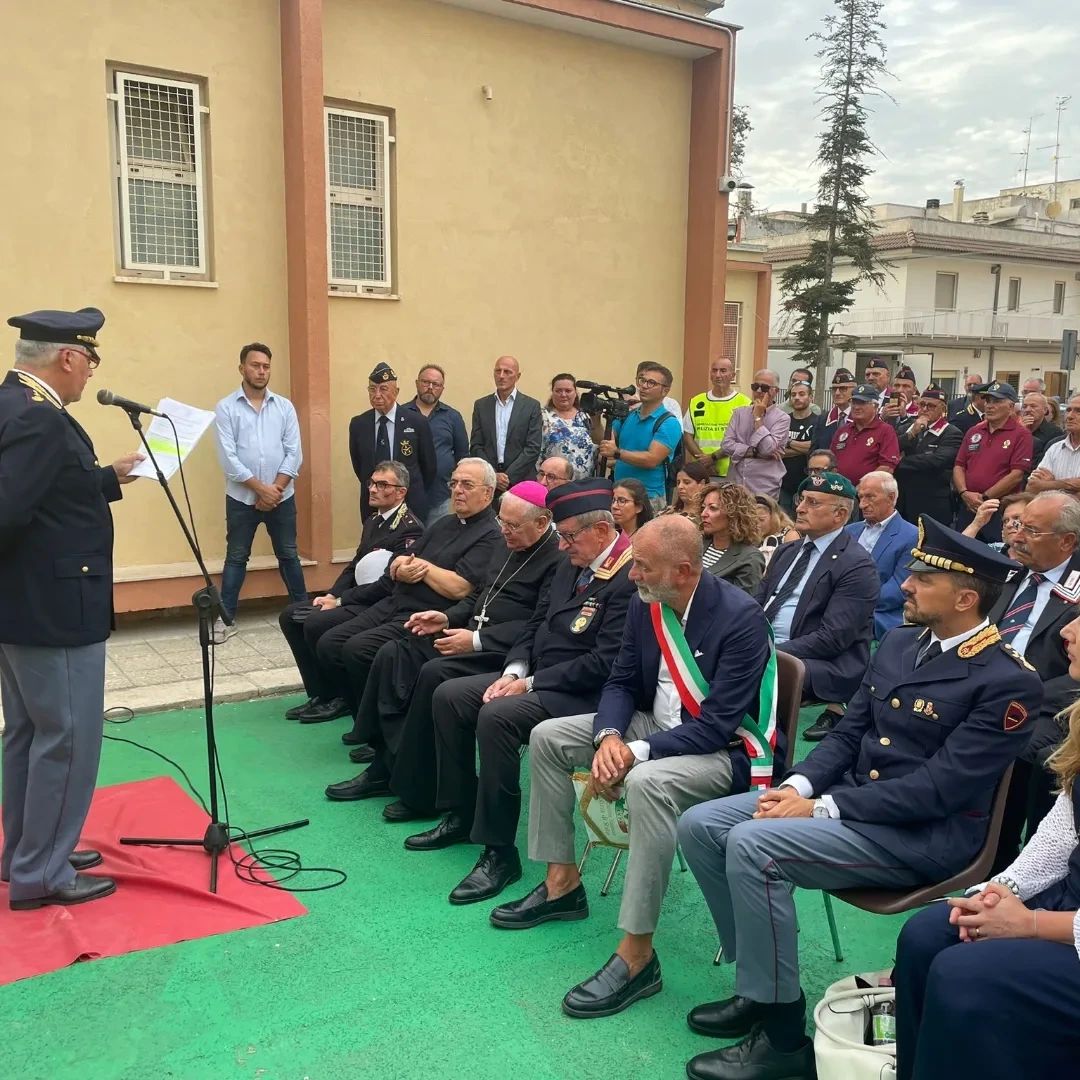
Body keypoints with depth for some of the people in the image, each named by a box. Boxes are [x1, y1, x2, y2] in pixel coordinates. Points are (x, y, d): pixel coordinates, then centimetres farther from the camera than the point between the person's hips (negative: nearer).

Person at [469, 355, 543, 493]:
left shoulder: (532, 406, 3)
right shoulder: (481, 405, 10)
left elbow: (533, 448, -4)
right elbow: (475, 447, 6)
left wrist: (508, 476, -11)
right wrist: (493, 475, -8)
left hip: (521, 480, -2)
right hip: (487, 482, 2)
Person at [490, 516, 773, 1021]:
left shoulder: (740, 617, -24)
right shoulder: (645, 603, -3)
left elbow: (717, 725, -27)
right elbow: (622, 682, 4)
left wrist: (636, 753, -31)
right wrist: (609, 737, -17)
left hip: (724, 748, -8)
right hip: (656, 724, 8)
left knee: (647, 781, -38)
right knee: (547, 737, 2)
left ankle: (636, 955, -26)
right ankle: (562, 883, 12)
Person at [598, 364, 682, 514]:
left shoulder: (669, 423, -9)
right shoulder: (627, 415, 11)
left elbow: (652, 460, -18)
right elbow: (604, 441, 9)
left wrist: (617, 453, -22)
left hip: (650, 498, -5)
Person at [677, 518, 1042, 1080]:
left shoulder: (1007, 681, -15)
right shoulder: (898, 643, 9)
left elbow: (938, 789, -20)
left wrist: (821, 807, -21)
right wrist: (798, 784, -6)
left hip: (922, 834, -8)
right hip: (849, 794, 8)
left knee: (753, 845, -28)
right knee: (699, 824, -6)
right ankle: (758, 983, 8)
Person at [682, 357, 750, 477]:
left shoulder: (744, 403, -1)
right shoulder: (697, 402, 11)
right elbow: (687, 435, 10)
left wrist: (714, 456, -14)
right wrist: (702, 457, -6)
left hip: (731, 472, -3)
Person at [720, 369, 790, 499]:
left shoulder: (782, 419, -2)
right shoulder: (740, 413, 9)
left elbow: (767, 449, -15)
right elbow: (727, 445, 0)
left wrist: (758, 417, -9)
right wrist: (755, 452, -9)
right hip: (735, 485, 3)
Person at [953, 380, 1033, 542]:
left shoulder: (1021, 434, -5)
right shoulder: (974, 432, 13)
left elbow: (1017, 475, -12)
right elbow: (959, 466, 10)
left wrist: (985, 497, -12)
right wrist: (965, 493, -7)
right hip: (967, 507, 5)